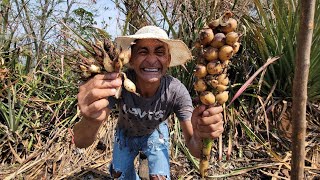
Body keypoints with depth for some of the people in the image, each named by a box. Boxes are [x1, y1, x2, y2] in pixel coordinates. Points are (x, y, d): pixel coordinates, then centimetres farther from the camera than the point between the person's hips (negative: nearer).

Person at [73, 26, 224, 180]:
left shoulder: (176, 91, -34)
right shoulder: (117, 84, -37)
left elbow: (195, 150, -32)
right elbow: (81, 142, -40)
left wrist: (200, 136, -57)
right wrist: (91, 121, -65)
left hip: (156, 134, 0)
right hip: (125, 133, 1)